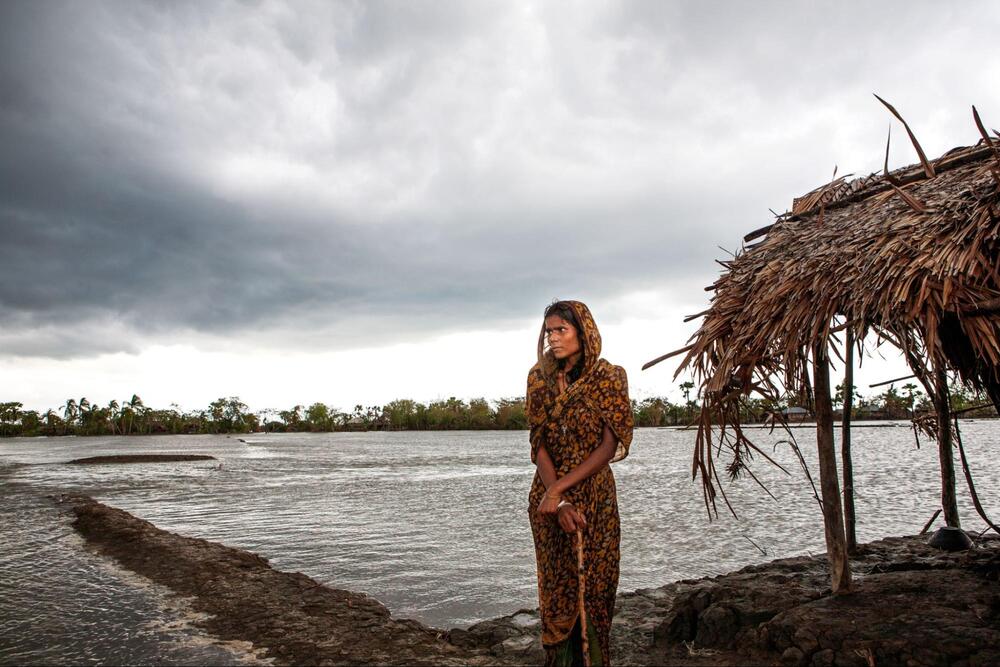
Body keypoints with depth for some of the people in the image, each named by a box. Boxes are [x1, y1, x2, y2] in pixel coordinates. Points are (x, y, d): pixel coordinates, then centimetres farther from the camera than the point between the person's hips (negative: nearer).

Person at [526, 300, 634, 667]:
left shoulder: (609, 377, -7)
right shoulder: (540, 377, 1)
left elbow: (610, 446, -12)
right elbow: (539, 445, -4)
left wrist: (558, 489, -17)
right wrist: (558, 502, -16)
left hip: (595, 497, -2)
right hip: (548, 498, 2)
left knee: (594, 586, 6)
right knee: (556, 588, 10)